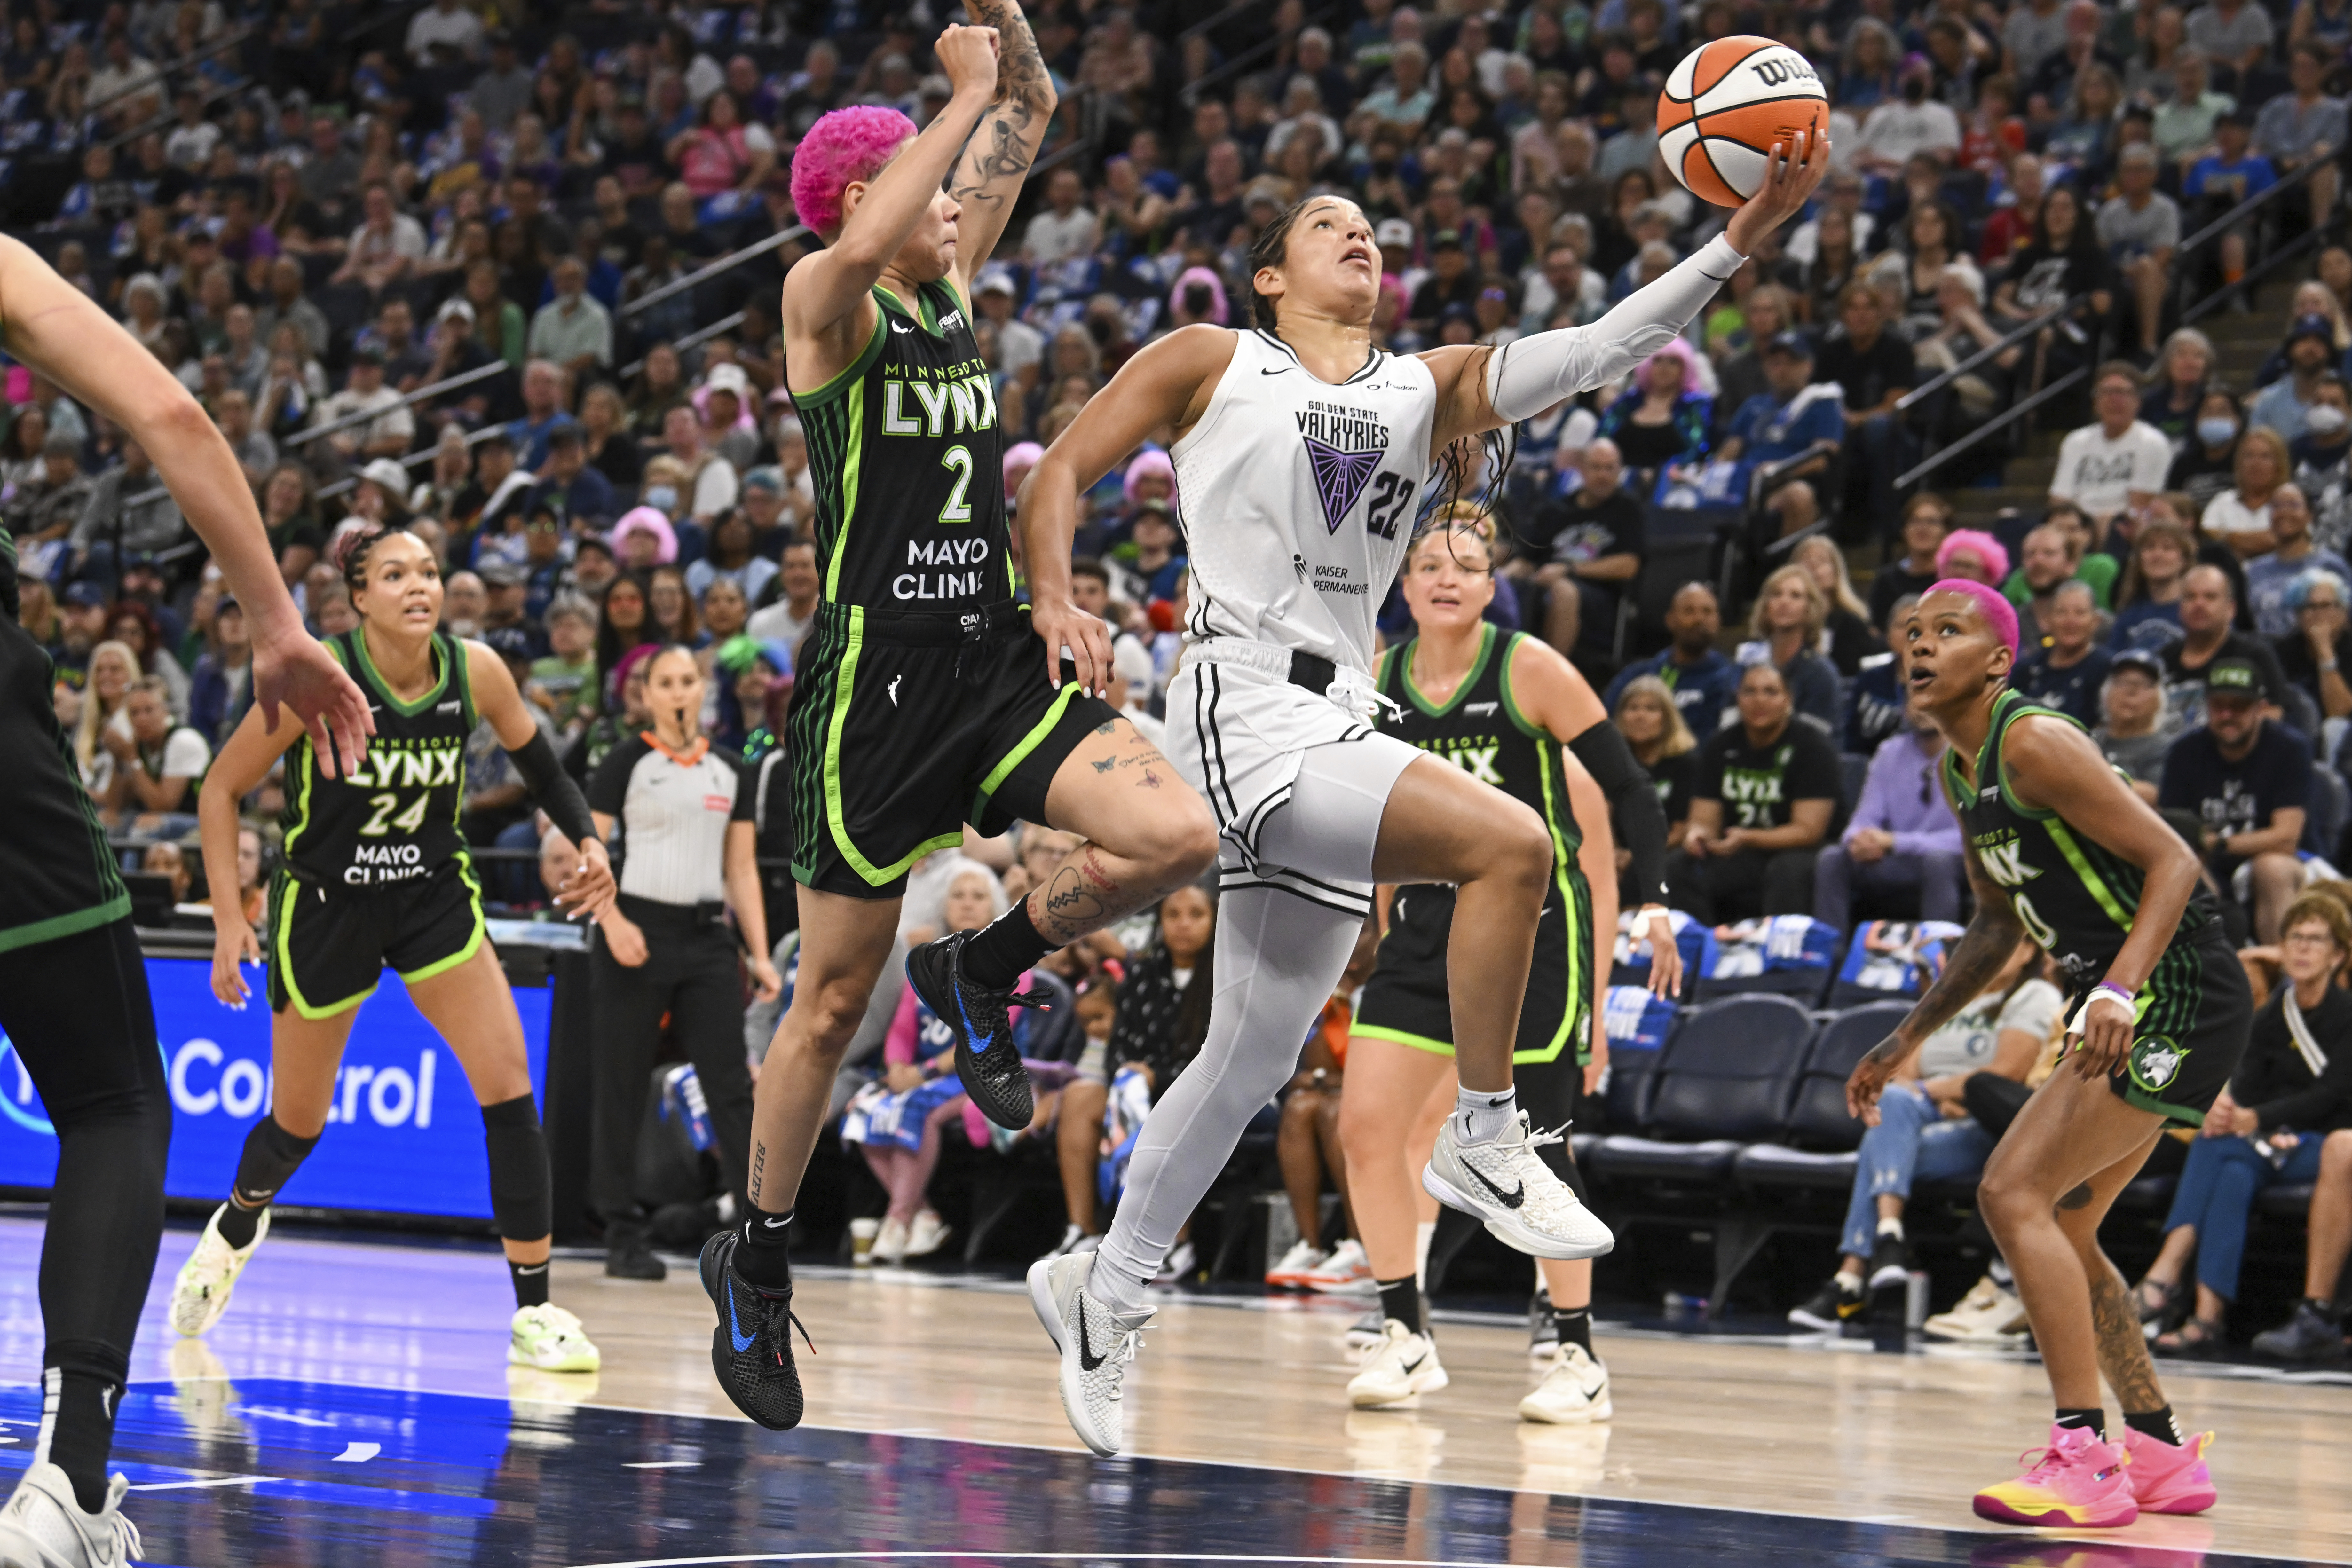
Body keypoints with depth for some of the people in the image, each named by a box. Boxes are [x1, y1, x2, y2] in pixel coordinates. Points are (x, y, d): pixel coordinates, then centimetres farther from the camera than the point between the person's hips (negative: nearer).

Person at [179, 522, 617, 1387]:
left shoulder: (476, 672, -13)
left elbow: (535, 757, 8)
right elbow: (221, 788, -11)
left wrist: (588, 839, -7)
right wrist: (228, 917, -16)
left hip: (436, 895, 2)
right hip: (325, 903, -2)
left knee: (509, 1088, -15)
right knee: (298, 1122, 12)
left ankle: (534, 1310, -9)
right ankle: (237, 1225, 47)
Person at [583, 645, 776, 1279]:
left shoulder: (730, 773, 12)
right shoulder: (628, 763, 0)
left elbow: (742, 869, 14)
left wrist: (759, 954, 6)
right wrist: (612, 922, -19)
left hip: (706, 938, 3)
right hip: (637, 935, -3)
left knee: (731, 1084, -5)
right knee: (622, 1089, 0)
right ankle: (623, 1235, 7)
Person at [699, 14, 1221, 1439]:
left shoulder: (957, 290, 12)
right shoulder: (827, 303, -6)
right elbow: (861, 239, -30)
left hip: (997, 661, 6)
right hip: (876, 679, -6)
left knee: (1181, 838, -19)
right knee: (835, 1000, 2)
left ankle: (985, 968, 8)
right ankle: (757, 1267, 20)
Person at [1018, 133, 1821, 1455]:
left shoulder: (1432, 389, 18)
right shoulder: (1211, 362, 7)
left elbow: (1600, 350, 7)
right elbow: (1063, 472, 7)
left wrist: (1746, 234, -5)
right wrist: (1056, 603, -13)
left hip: (1339, 727, 6)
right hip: (1247, 711, -6)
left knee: (1256, 1059, 10)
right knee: (1510, 842, -24)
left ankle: (1105, 1294, 22)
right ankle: (1483, 1137, -13)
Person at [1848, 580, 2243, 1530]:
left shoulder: (2034, 745, -17)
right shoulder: (1959, 768, 12)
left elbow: (2173, 861, -20)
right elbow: (1998, 922, 24)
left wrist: (2120, 989, -33)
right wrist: (1908, 1040, 22)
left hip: (2177, 996, -10)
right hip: (2125, 1010, 10)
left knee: (2013, 1193, -17)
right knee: (2059, 1229, 17)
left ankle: (2084, 1458, -19)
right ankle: (2163, 1458, 27)